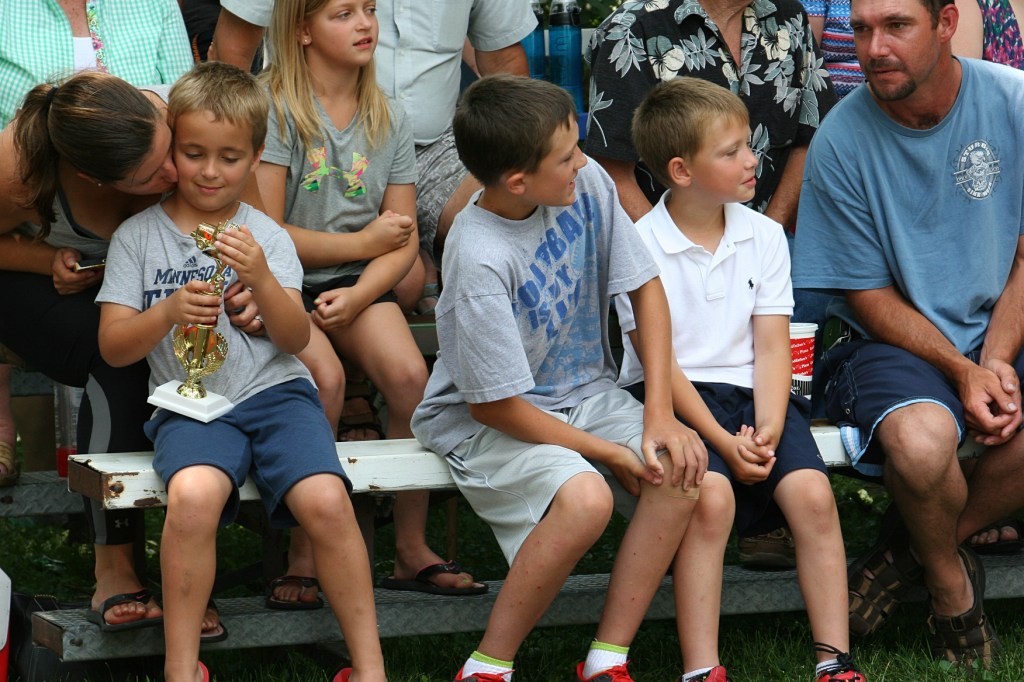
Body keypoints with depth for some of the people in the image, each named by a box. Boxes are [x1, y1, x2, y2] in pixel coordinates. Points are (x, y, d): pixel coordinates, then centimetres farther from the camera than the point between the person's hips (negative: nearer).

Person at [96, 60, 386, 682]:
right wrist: (168, 312, -16)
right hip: (190, 404, -1)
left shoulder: (267, 236, 11)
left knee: (326, 500, -27)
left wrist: (261, 278, -16)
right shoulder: (138, 236, 9)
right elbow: (114, 347, 3)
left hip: (275, 392, 1)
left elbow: (296, 340, 2)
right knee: (193, 495, -35)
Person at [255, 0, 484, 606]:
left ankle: (412, 549, -9)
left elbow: (403, 243, 6)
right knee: (325, 375, -31)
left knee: (410, 374, -23)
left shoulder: (390, 121, 10)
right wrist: (362, 242, -4)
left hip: (360, 283, 4)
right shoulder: (275, 110, -5)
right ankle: (305, 555, -20)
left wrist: (357, 294, -13)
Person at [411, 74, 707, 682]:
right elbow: (497, 406, -22)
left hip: (584, 393, 7)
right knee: (585, 498, -33)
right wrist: (613, 453, -15)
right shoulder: (479, 261, -28)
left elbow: (647, 288, 0)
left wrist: (659, 415, -10)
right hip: (486, 420, -7)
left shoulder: (586, 184, -10)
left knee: (683, 466, -19)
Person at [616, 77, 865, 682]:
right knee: (711, 496, -31)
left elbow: (772, 345, 4)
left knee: (812, 492, -21)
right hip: (675, 400, -4)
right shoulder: (641, 247, -5)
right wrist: (722, 442, -18)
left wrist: (767, 428, -14)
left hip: (750, 392, 4)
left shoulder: (764, 236, 8)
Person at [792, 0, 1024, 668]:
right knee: (919, 438, -36)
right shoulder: (840, 144, -11)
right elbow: (870, 296, -5)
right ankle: (951, 584, -4)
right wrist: (962, 372, -17)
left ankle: (915, 547, -7)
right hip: (899, 339, -3)